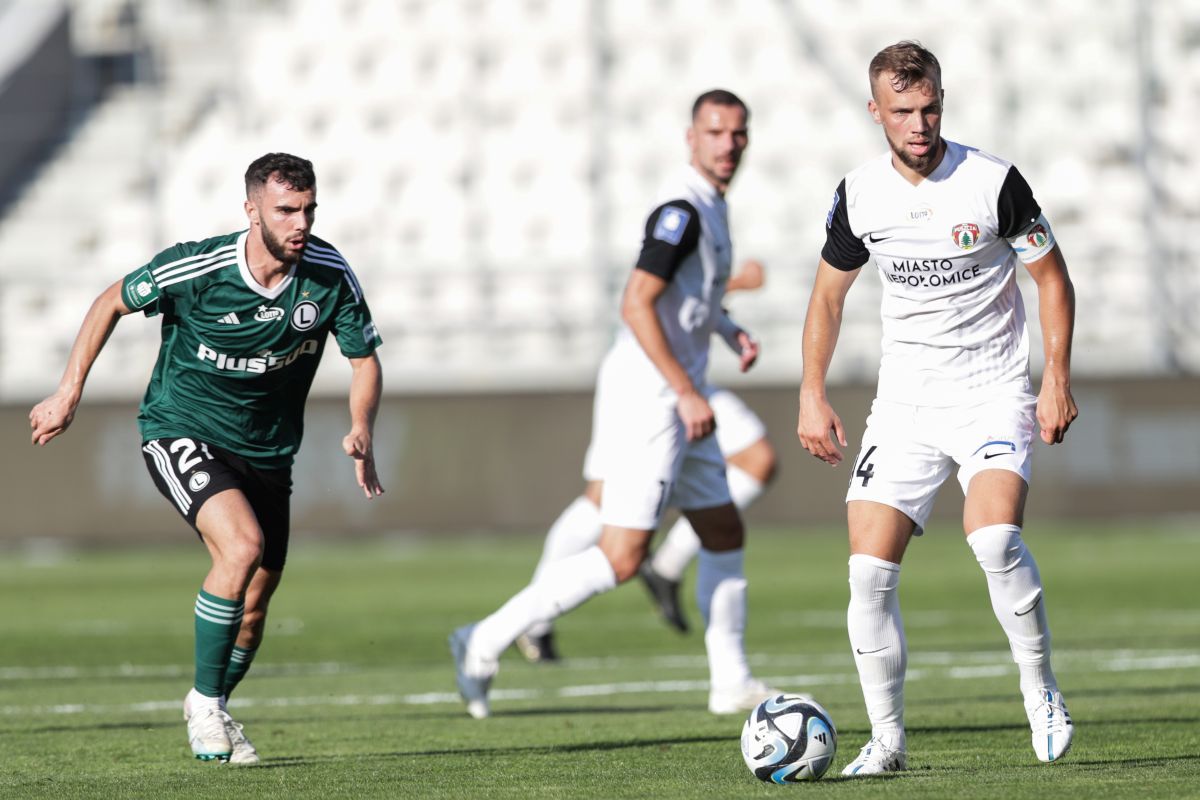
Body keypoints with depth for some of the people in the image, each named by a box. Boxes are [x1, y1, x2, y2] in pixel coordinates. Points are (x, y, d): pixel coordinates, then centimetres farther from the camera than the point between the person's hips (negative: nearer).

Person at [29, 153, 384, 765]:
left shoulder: (330, 274, -12)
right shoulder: (197, 268, -21)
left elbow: (364, 358, 1)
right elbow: (113, 302, -4)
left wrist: (361, 432, -17)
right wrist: (69, 393, -3)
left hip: (266, 450, 5)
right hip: (181, 433, -4)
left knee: (254, 605, 7)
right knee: (242, 546, -29)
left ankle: (211, 709, 37)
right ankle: (205, 703, -13)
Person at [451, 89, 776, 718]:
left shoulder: (710, 205, 14)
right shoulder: (682, 210, -17)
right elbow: (636, 305, -24)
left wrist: (730, 331, 16)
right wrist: (688, 394, -22)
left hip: (675, 399, 10)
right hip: (647, 395, -10)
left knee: (725, 535, 15)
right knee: (621, 558, -12)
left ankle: (731, 683, 23)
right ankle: (487, 642, -9)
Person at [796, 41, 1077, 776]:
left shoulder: (994, 182, -11)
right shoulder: (859, 196, 0)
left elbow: (1052, 276, 0)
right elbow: (829, 294, 14)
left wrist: (1058, 381, -8)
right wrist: (813, 396, 6)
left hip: (994, 392, -4)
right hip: (904, 402, 4)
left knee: (994, 537, -28)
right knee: (869, 571, -7)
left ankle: (1042, 691, -8)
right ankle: (888, 740, 5)